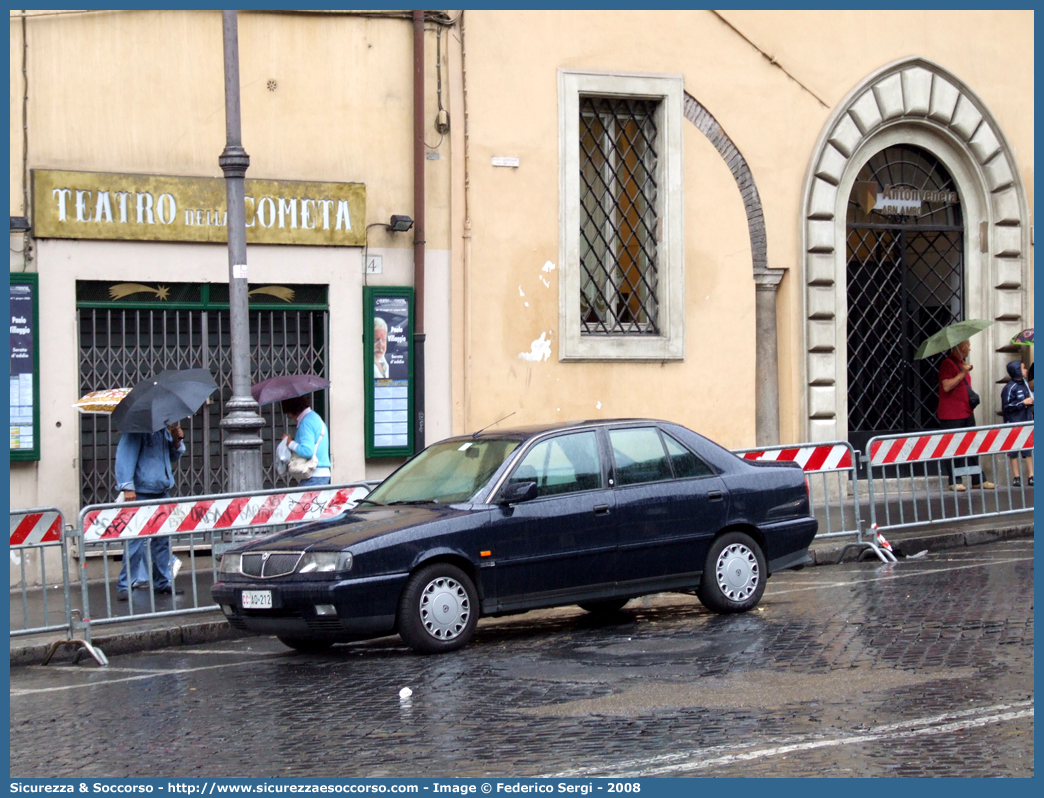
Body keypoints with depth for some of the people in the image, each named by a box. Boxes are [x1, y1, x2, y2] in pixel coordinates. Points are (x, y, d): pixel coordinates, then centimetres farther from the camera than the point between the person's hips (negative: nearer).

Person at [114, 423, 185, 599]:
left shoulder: (163, 430, 16)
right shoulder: (137, 429, -10)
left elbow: (173, 457, 27)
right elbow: (125, 455, -17)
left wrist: (177, 441, 6)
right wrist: (127, 487, -23)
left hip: (161, 492, 8)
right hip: (141, 494, -8)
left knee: (163, 540, 9)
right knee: (136, 541, -9)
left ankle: (162, 582, 18)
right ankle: (124, 586, -3)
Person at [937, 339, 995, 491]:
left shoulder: (962, 363, 19)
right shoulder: (948, 363, -10)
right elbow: (947, 386, -20)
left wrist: (972, 399, 19)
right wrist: (962, 373, -20)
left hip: (966, 412, 9)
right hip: (951, 414, -9)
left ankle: (978, 480, 10)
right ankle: (954, 482, 0)